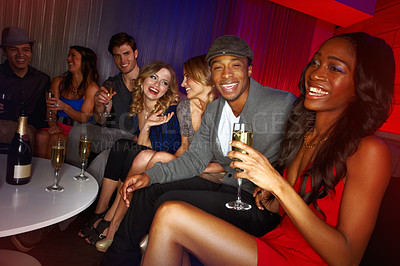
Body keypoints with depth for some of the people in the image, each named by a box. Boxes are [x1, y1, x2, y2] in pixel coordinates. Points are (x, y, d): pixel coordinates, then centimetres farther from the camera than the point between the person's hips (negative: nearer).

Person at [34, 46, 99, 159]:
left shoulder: (92, 88, -3)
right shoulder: (58, 82, 13)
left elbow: (84, 118, -9)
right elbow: (51, 108, 8)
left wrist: (64, 107, -26)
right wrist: (52, 124, -13)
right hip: (58, 127, 4)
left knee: (55, 138, -31)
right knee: (41, 135, -27)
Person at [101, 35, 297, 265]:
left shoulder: (285, 104, -15)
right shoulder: (213, 111, 5)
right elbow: (195, 158, 7)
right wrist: (150, 175, -5)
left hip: (259, 204, -6)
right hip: (222, 184, 7)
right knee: (150, 189, 0)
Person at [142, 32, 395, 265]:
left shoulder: (370, 151, -15)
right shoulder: (301, 131, 5)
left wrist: (278, 184, -26)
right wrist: (273, 202, -4)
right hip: (275, 243, 6)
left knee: (171, 216, -19)